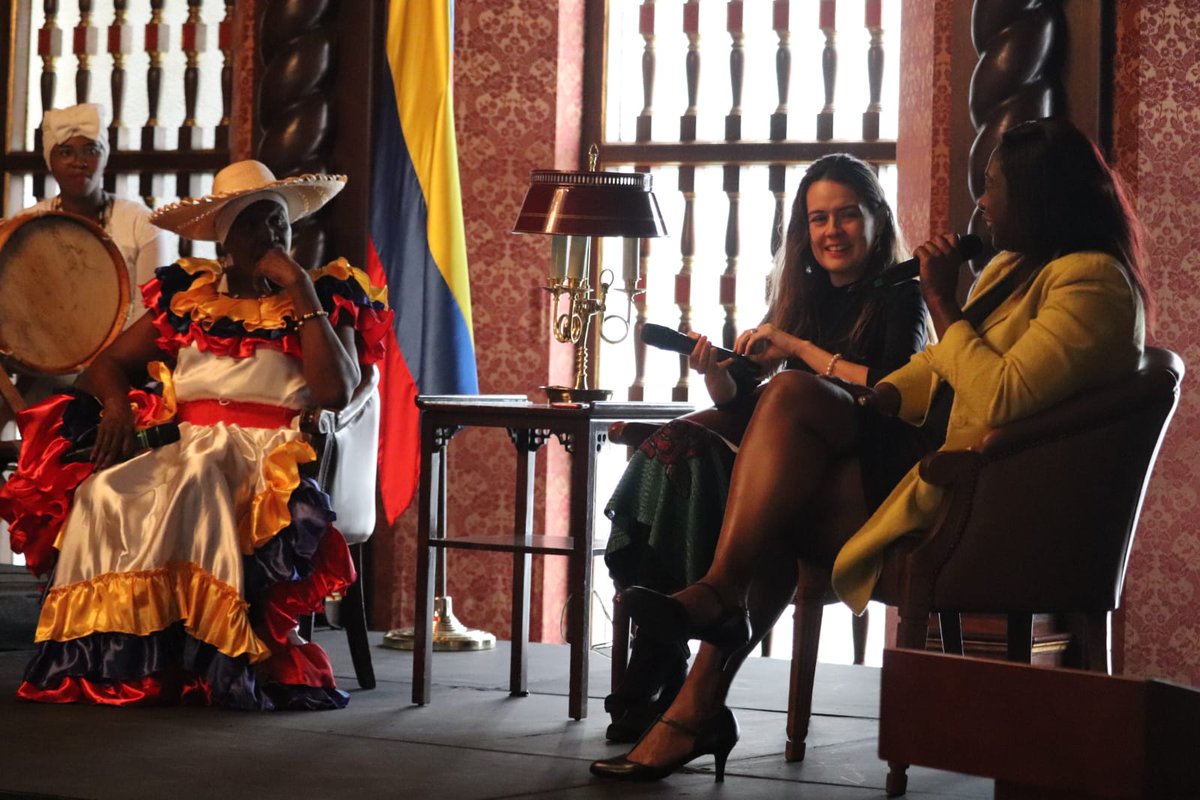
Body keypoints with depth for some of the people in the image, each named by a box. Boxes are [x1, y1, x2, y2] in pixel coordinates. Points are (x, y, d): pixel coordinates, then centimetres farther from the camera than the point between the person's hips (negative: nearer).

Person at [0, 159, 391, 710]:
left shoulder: (326, 298, 10)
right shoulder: (187, 296, 18)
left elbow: (336, 391, -7)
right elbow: (107, 364, 21)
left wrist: (301, 291, -6)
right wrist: (117, 402, -3)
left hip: (271, 455, -3)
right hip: (183, 444, 3)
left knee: (194, 483, -37)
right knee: (106, 493, -29)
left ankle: (208, 662, -39)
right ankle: (106, 659, -32)